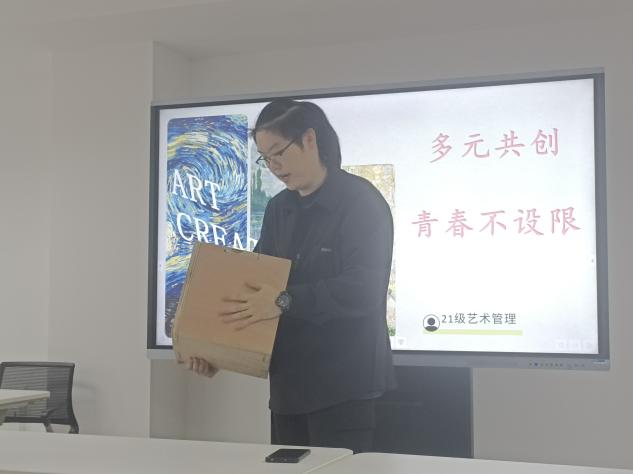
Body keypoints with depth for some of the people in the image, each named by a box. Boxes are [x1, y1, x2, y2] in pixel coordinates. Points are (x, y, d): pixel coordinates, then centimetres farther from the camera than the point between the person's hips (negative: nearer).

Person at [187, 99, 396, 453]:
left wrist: (285, 302, -26)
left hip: (344, 385, -7)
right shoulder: (278, 209, 12)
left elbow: (363, 289, -20)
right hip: (288, 382, 7)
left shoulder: (361, 202, -10)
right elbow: (258, 281, 13)